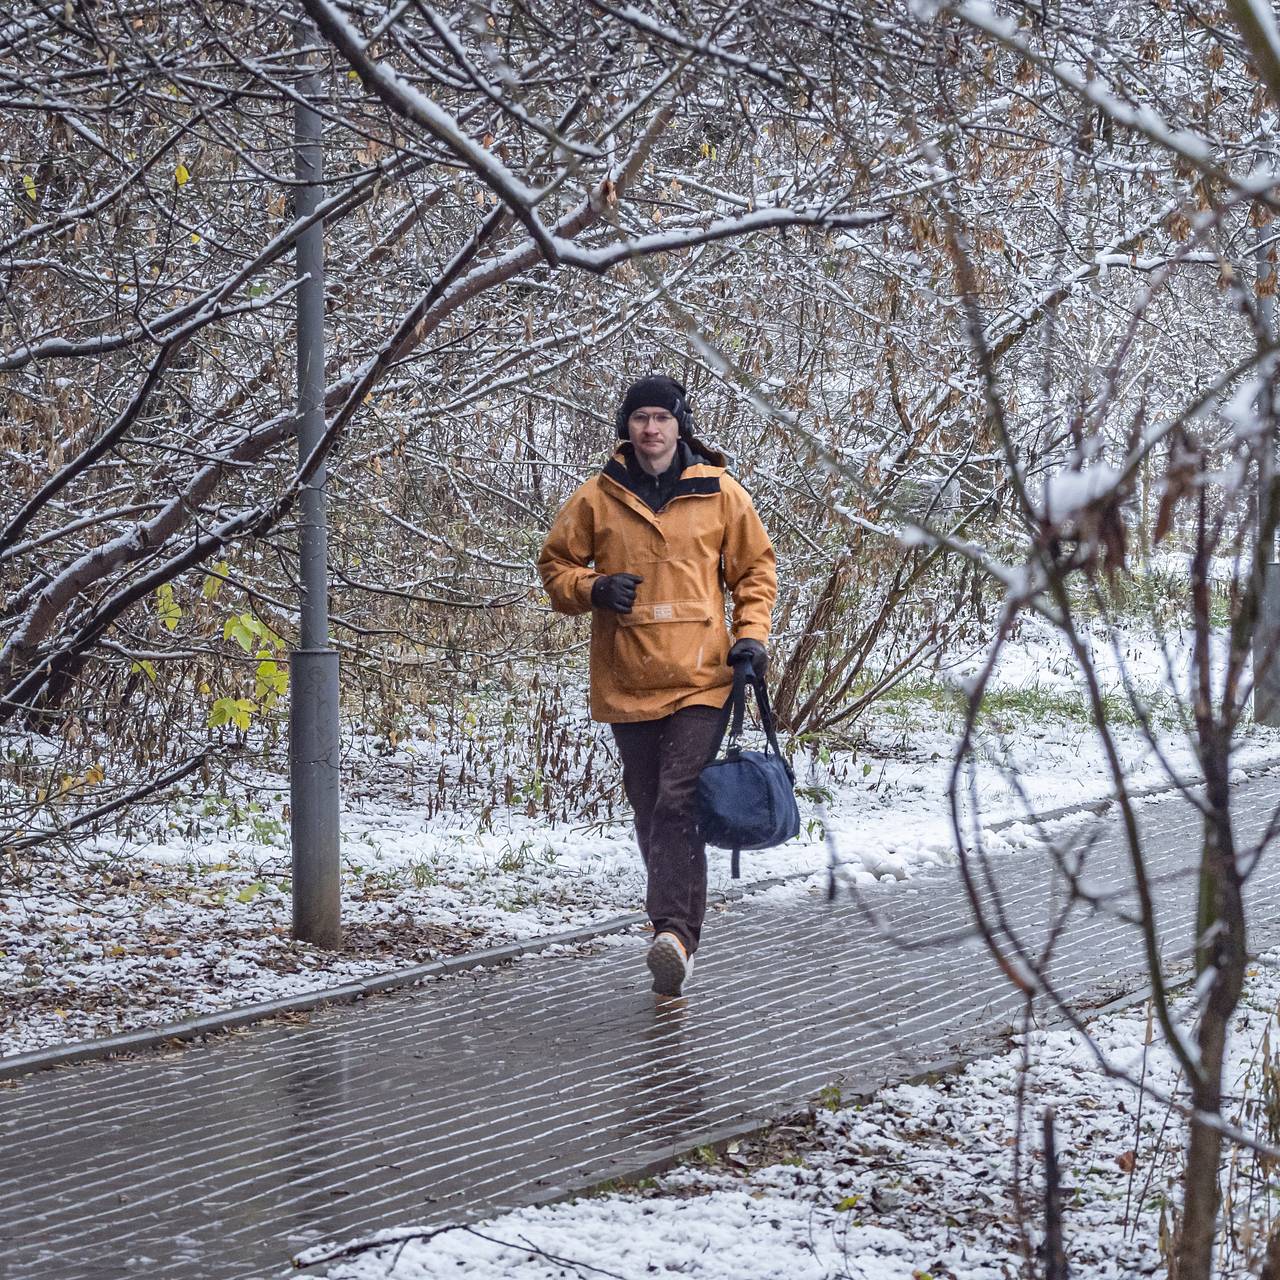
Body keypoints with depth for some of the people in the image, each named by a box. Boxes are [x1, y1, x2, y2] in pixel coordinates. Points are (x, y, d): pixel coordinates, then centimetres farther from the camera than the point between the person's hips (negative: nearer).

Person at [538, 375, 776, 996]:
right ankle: (679, 931, 23)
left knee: (679, 805, -16)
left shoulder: (719, 493, 3)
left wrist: (750, 633, -2)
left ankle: (673, 933, -24)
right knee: (651, 812, 9)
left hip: (700, 677, -3)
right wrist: (593, 589, -8)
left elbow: (756, 568, 12)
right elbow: (555, 564, 13)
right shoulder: (598, 497, 4)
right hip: (626, 681, 3)